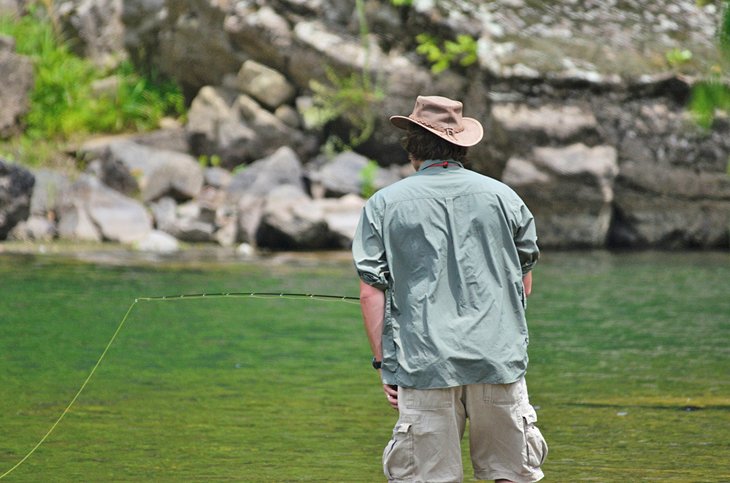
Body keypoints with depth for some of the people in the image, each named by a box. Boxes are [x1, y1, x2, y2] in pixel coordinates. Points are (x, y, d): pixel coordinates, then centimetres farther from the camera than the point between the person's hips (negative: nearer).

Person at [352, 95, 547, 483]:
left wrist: (383, 361, 5)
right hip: (499, 361, 1)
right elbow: (524, 283, 14)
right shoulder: (502, 196, 8)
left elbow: (371, 292, -1)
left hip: (424, 364, -1)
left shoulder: (384, 204, 3)